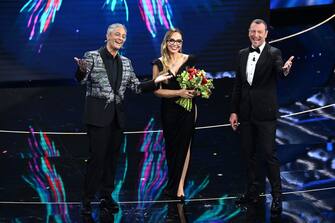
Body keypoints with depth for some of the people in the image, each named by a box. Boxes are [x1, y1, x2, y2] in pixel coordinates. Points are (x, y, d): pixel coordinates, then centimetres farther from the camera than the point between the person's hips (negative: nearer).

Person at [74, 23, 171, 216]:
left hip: (118, 117, 6)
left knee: (112, 157, 11)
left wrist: (155, 82, -2)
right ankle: (88, 200, 3)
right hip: (98, 115, -5)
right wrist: (82, 70, -39)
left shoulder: (126, 62, 12)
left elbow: (136, 87, 11)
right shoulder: (93, 56, -4)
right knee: (97, 157, -6)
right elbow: (82, 80, -17)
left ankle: (107, 197, 22)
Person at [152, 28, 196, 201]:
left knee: (184, 145, -4)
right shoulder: (159, 63, -1)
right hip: (169, 110, 1)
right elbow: (157, 90, -6)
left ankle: (178, 187, 1)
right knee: (171, 146, 11)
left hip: (187, 109, -1)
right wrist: (179, 93, -18)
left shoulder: (189, 60, 0)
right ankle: (175, 184, 25)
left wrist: (194, 90, -12)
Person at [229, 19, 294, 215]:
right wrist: (234, 111, 10)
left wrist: (285, 70, -48)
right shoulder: (242, 54, 10)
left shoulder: (273, 53, -5)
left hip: (265, 113, -5)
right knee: (249, 153, 12)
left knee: (269, 154, -5)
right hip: (246, 113, 5)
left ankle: (277, 196, 3)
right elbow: (238, 84, 13)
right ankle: (253, 192, 24)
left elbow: (279, 72, -24)